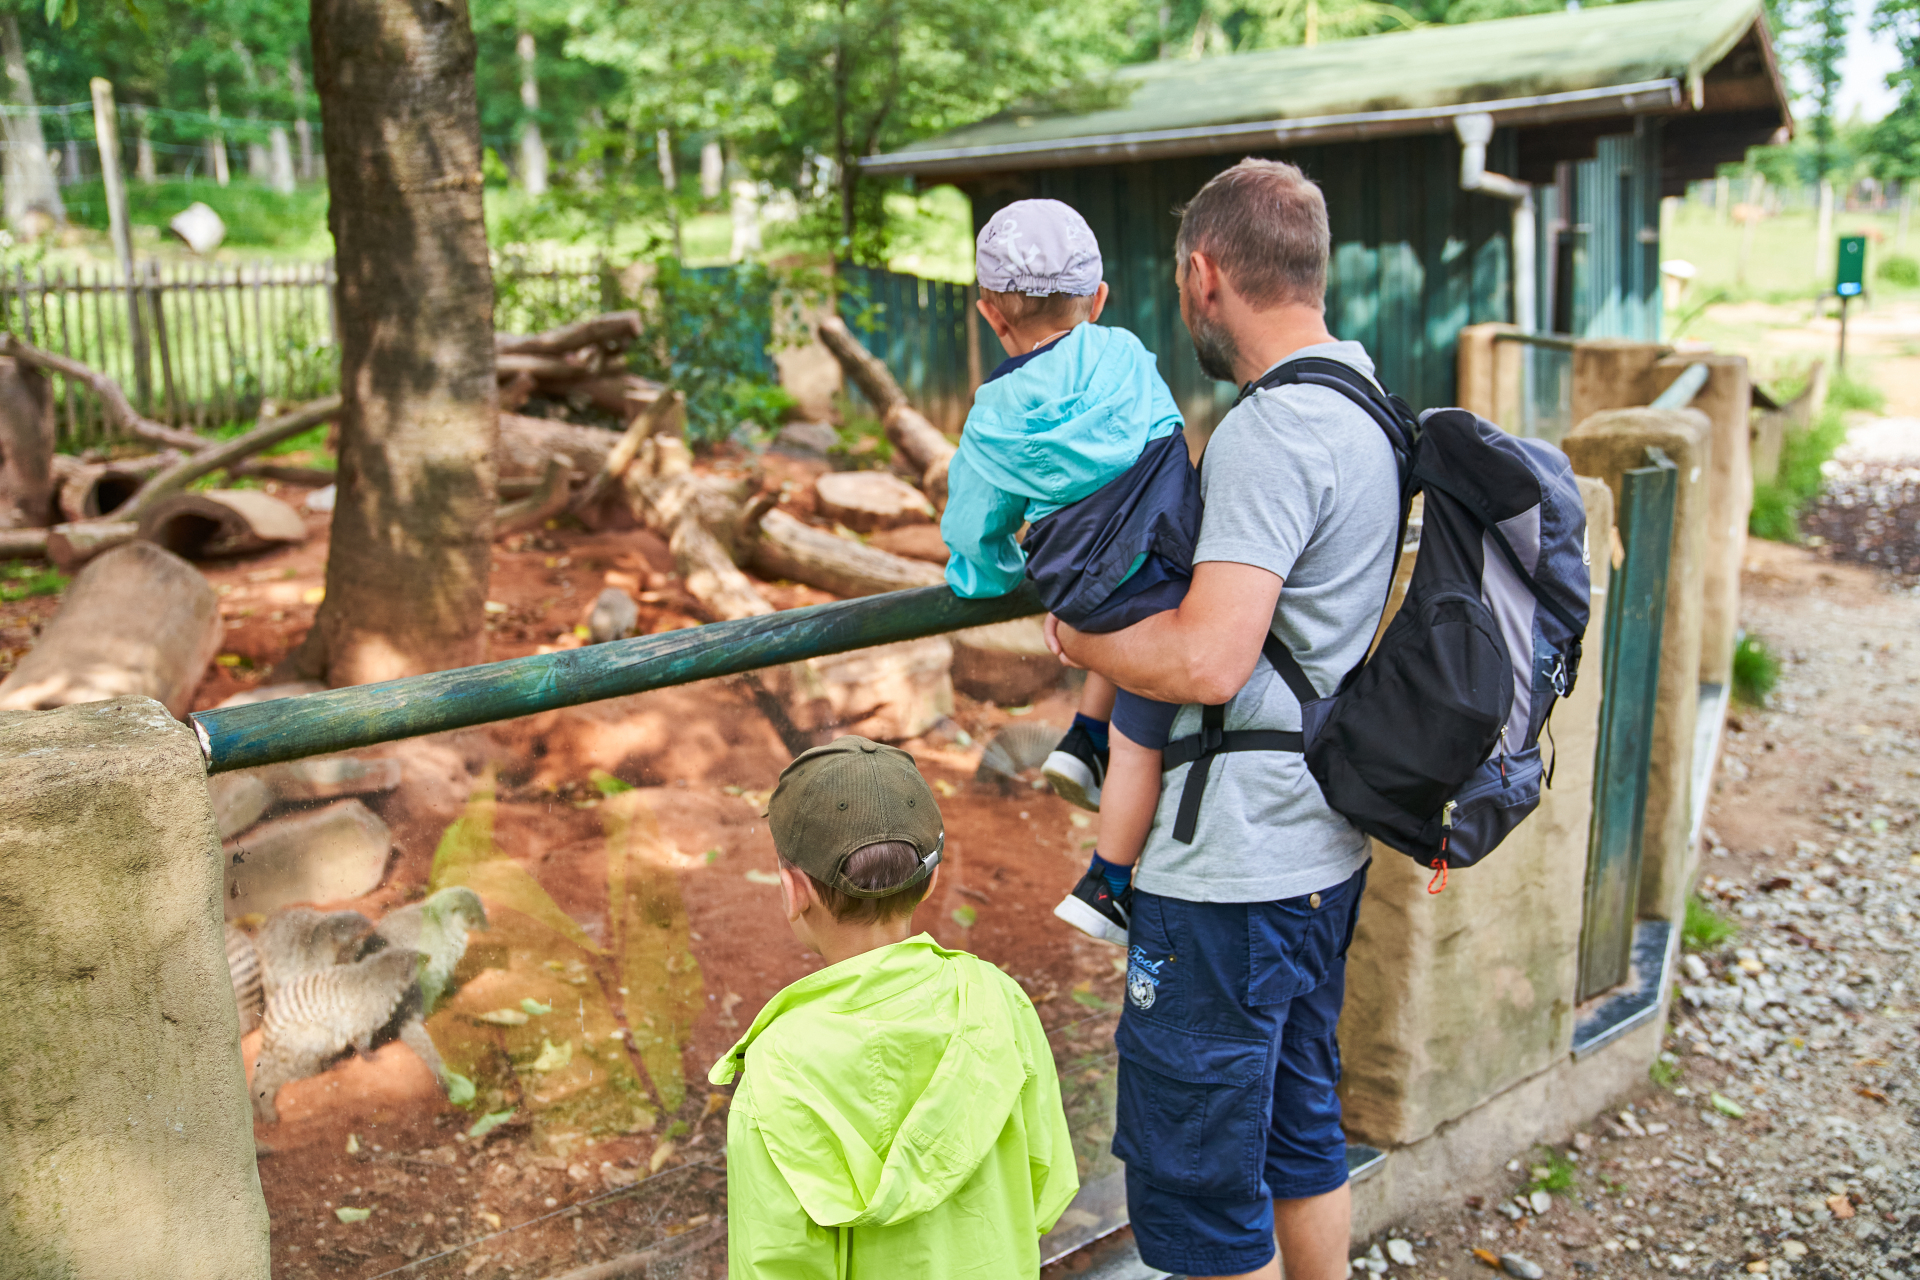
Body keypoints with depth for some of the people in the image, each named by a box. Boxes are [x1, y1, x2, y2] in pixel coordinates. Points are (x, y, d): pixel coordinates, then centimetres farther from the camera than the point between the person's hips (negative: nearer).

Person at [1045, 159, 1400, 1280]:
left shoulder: (1270, 433, -22)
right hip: (1324, 848, 10)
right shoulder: (1364, 394, 10)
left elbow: (1209, 659, -31)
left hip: (1236, 870, -10)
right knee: (1300, 1128, 25)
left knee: (1194, 1184, 4)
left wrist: (1079, 640, -12)